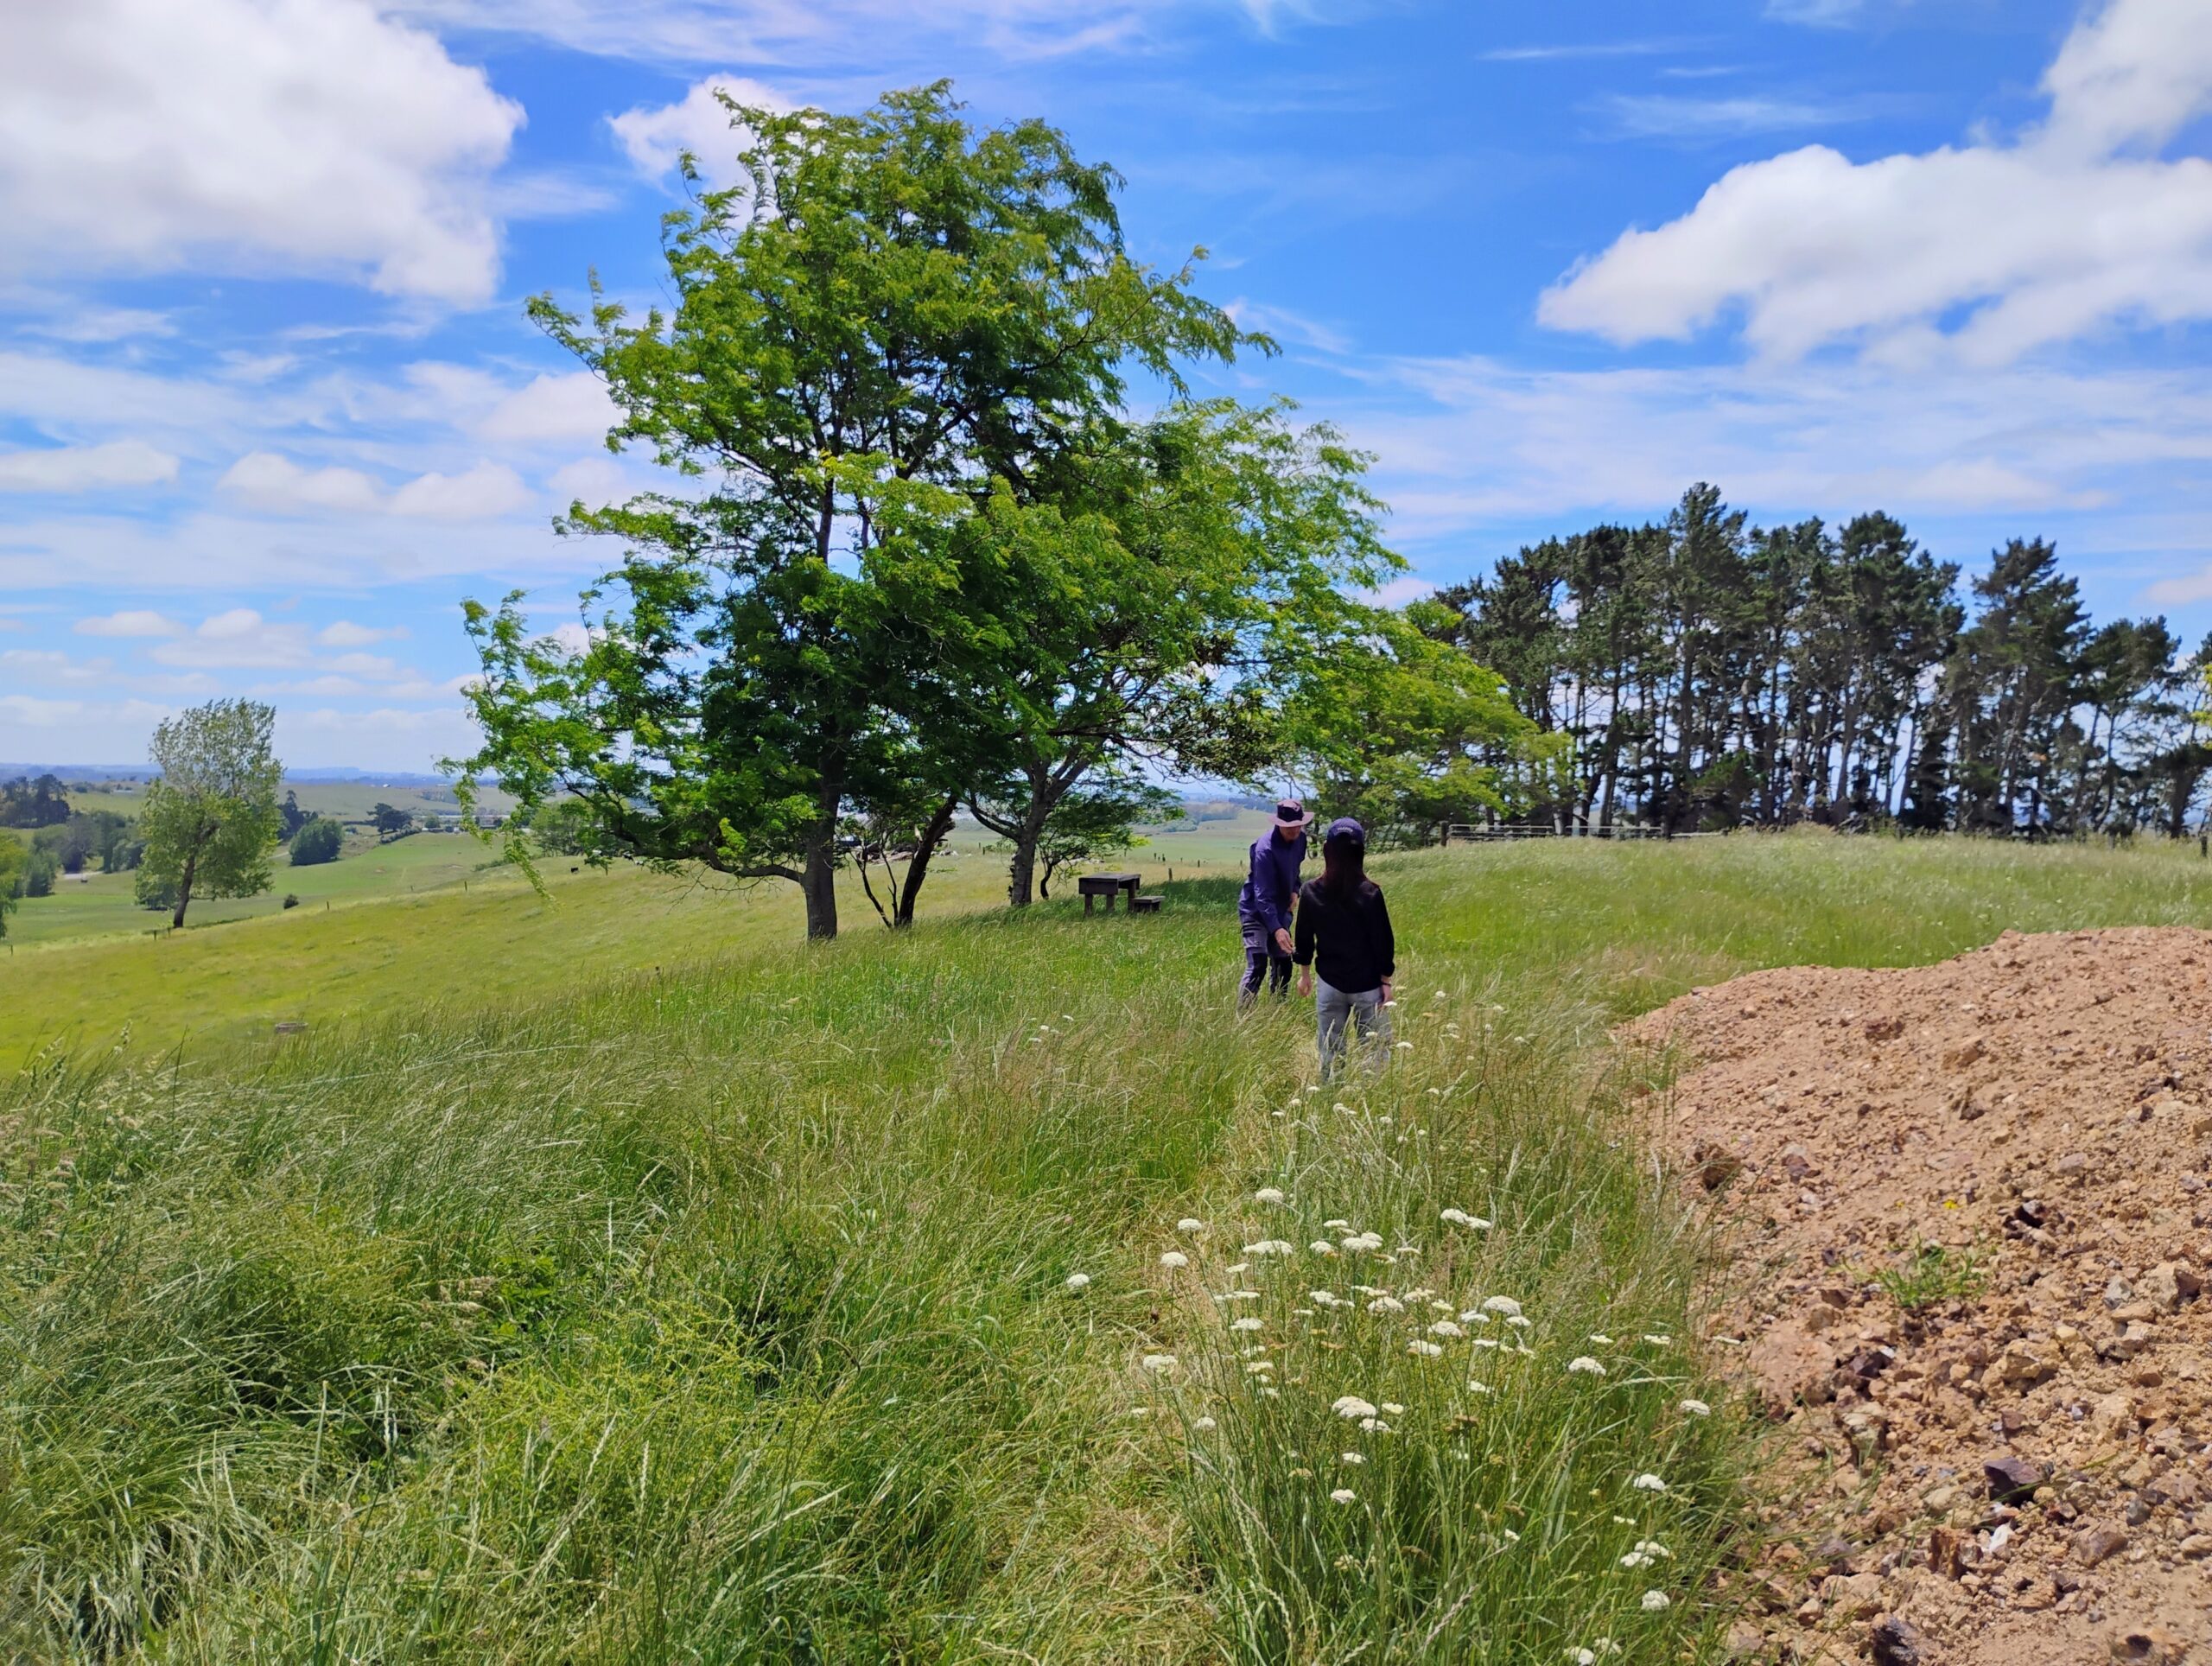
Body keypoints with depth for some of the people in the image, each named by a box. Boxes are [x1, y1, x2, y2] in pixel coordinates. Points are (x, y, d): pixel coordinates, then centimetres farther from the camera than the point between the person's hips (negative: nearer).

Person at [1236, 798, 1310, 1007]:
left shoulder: (1300, 838, -4)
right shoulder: (1265, 849, -28)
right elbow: (1262, 895, -32)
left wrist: (1294, 890, 0)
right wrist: (1276, 929, -41)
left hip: (1280, 910, 8)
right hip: (1256, 911, -8)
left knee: (1283, 964, 13)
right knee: (1257, 966, -17)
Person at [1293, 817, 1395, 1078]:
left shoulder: (1311, 892, -7)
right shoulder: (1370, 893, -15)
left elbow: (1304, 938, 3)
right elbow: (1383, 941, -10)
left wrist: (1304, 974, 17)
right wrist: (1386, 981, 1)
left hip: (1330, 984, 3)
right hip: (1368, 986, -3)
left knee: (1330, 1052, 13)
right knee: (1374, 1050, 8)